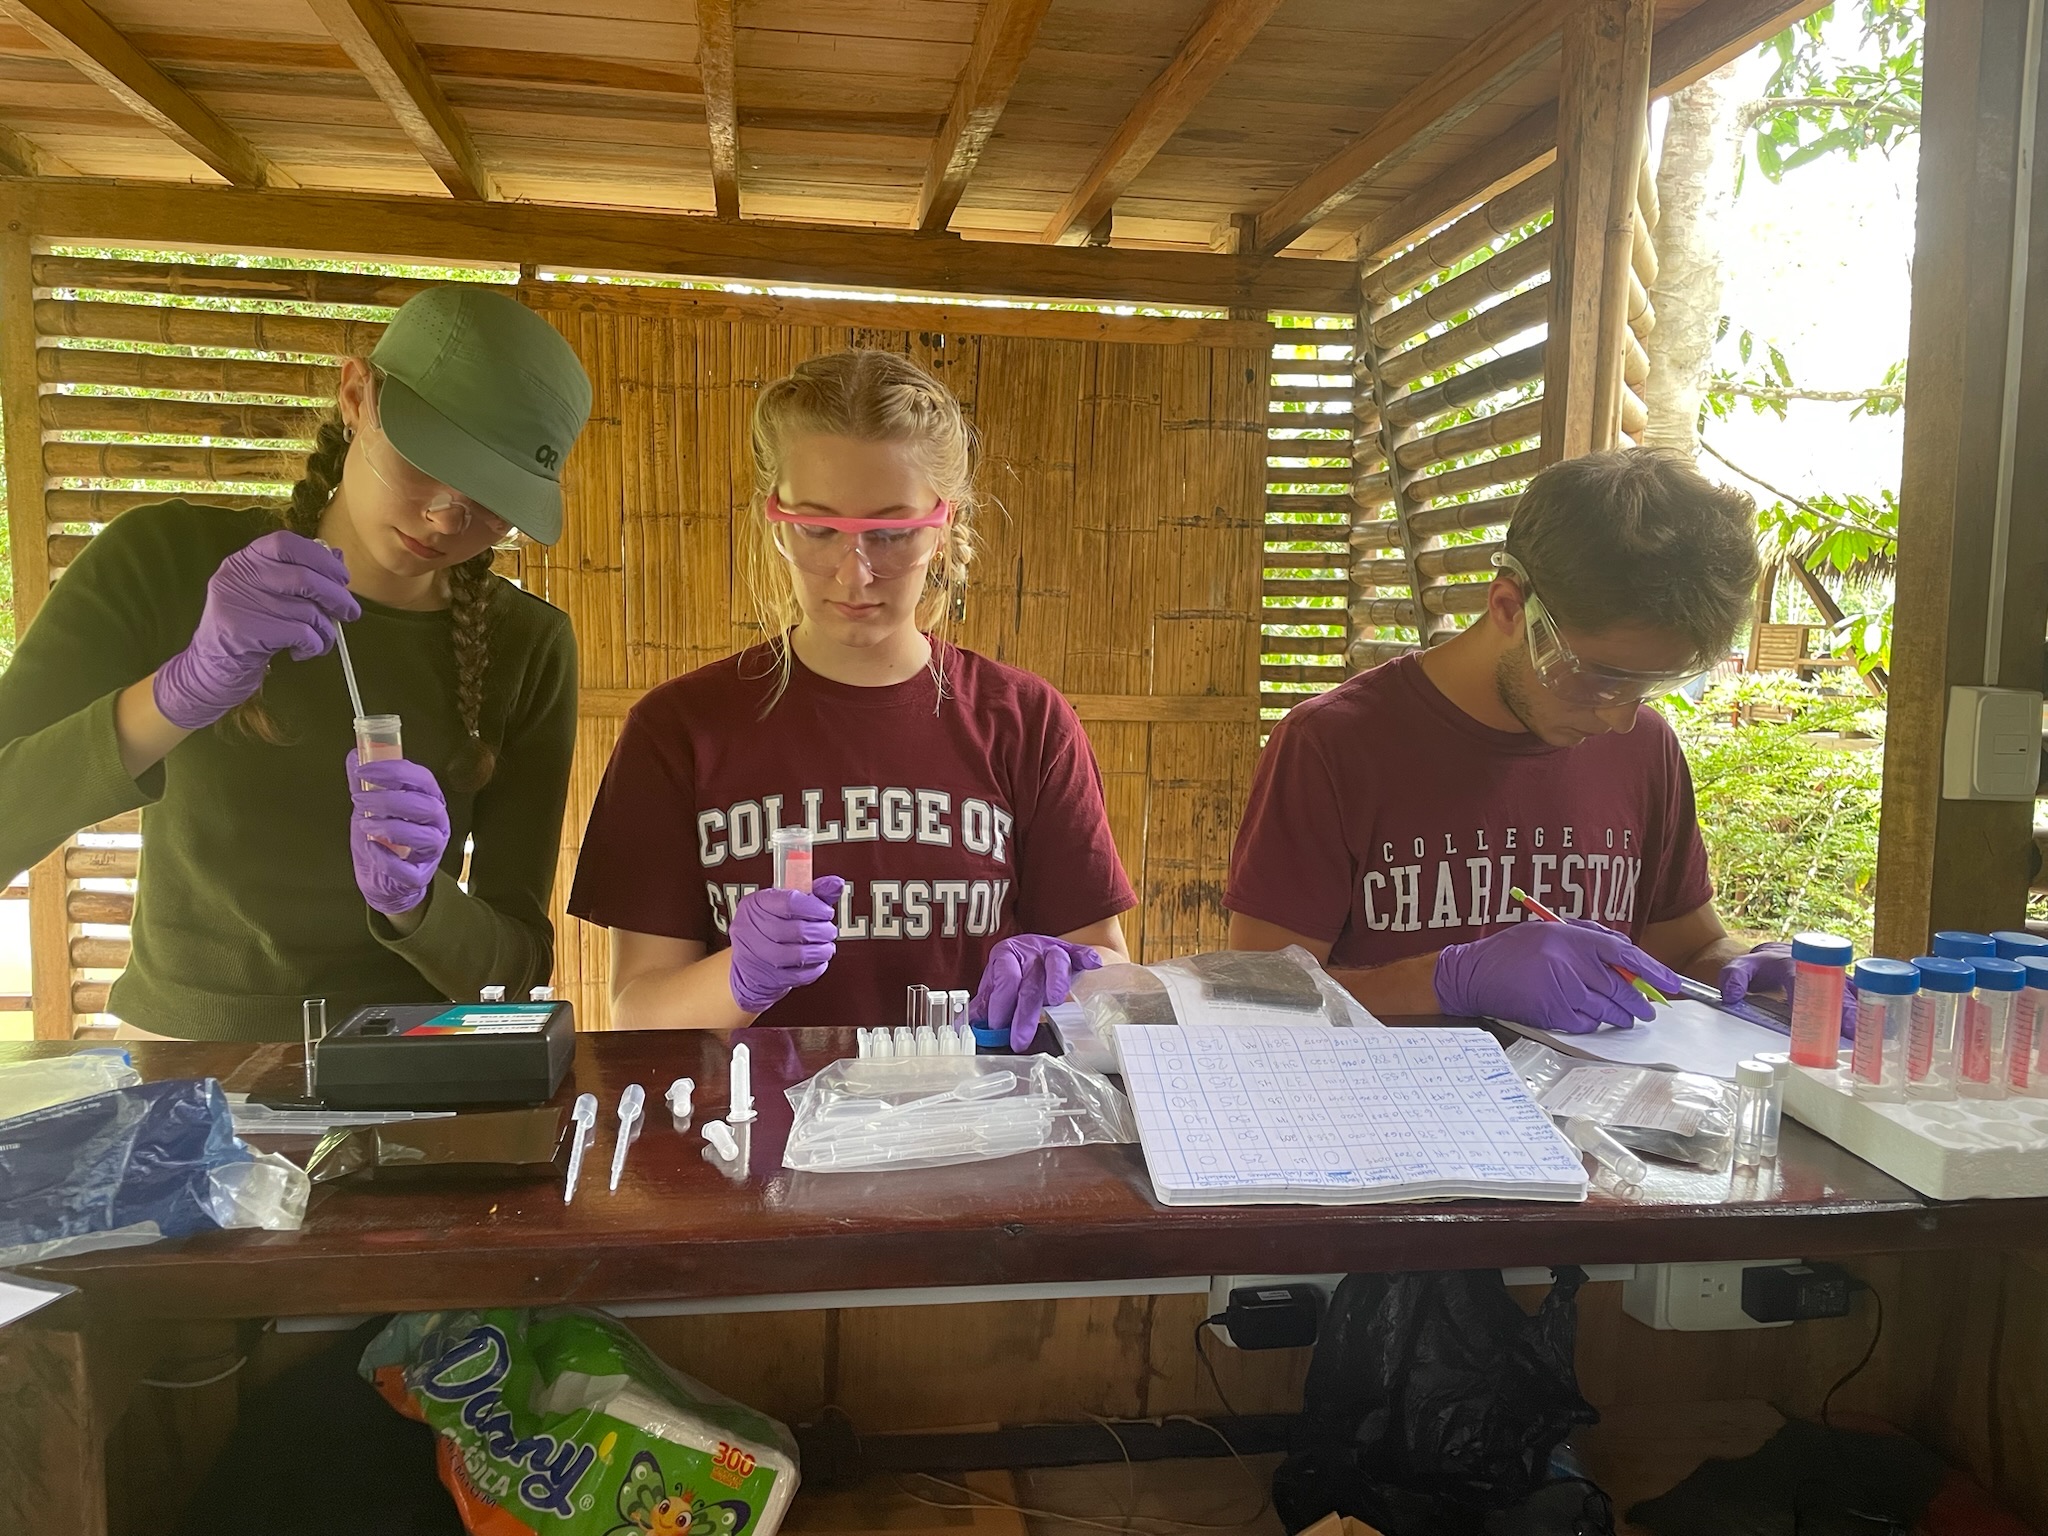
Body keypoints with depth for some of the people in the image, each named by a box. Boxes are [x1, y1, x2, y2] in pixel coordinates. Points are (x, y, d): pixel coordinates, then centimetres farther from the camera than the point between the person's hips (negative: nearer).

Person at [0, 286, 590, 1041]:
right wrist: (181, 693, -27)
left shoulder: (528, 651, -5)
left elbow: (518, 963, -4)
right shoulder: (164, 563, -6)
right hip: (177, 1058, 0)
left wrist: (411, 901, -22)